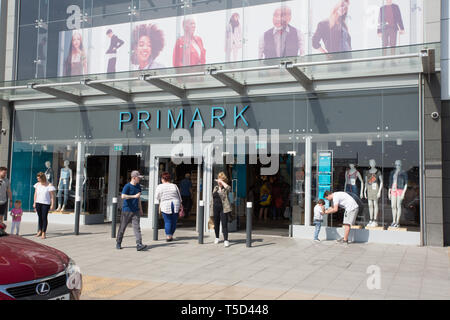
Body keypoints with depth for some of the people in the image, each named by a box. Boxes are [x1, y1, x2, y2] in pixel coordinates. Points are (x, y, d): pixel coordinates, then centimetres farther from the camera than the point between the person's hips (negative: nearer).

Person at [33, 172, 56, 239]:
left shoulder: (49, 185, -9)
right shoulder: (37, 184, 6)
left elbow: (52, 196, -9)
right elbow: (35, 194, 14)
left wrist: (52, 205, -12)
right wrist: (34, 203, 11)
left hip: (46, 203, -5)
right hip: (38, 203, 5)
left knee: (44, 217, -6)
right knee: (40, 217, 11)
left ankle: (43, 233, -2)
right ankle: (40, 231, 21)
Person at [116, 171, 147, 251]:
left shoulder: (138, 186, 11)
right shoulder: (127, 186, -10)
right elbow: (123, 196, -25)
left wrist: (140, 209, 22)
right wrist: (134, 196, -25)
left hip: (135, 211, 5)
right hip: (127, 210, -5)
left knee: (137, 227, -6)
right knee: (122, 227, 7)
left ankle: (139, 245, -13)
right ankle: (118, 243, 24)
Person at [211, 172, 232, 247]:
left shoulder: (225, 189, -3)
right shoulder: (215, 188, 13)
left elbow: (228, 187, -28)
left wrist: (221, 181, -19)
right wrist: (212, 207, 14)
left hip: (223, 208, -5)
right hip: (216, 208, 5)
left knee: (224, 224, -8)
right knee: (216, 223, 13)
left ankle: (226, 240, -8)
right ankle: (217, 238, 30)